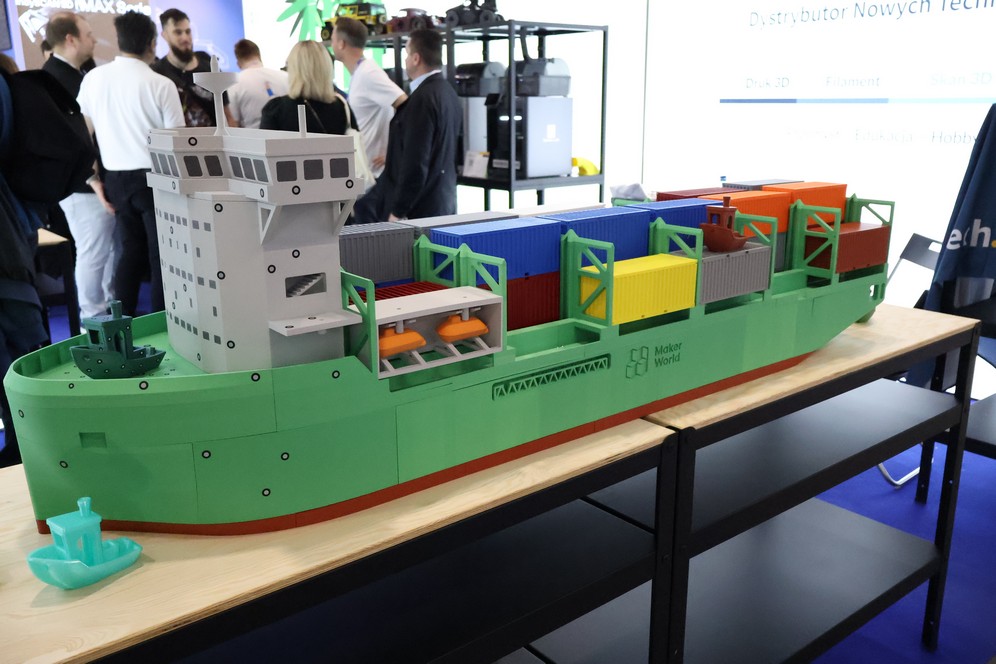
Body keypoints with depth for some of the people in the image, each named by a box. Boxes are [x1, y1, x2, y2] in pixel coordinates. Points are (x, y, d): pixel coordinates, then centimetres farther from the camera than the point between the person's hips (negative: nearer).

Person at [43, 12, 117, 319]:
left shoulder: (74, 74, 14)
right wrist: (92, 179, -23)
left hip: (100, 177, 9)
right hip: (81, 183, -9)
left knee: (111, 247, 15)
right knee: (93, 253, -1)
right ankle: (93, 318, 11)